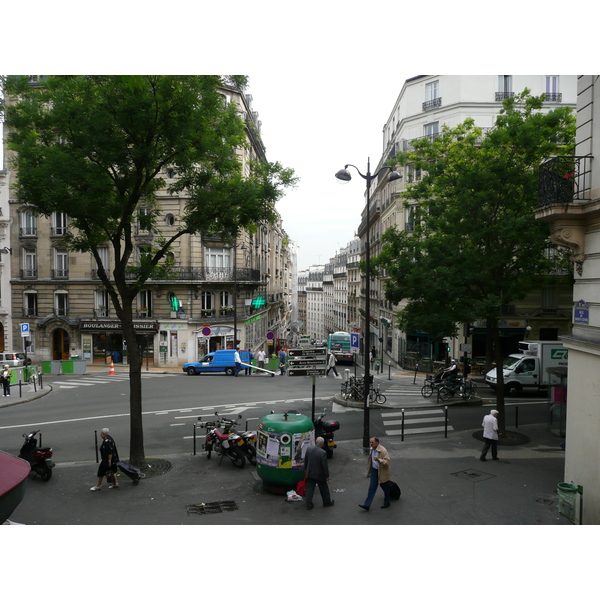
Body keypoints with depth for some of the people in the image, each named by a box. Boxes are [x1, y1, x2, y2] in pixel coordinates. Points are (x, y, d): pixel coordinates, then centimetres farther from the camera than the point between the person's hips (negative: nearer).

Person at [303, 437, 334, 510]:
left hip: (310, 473, 4)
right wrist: (327, 476, -5)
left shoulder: (309, 448, -8)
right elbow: (325, 466, -18)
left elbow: (305, 460, 5)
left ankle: (309, 505, 17)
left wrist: (305, 469, 19)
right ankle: (327, 502, 35)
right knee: (324, 489, 18)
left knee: (309, 489, 12)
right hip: (319, 474, -3)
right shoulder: (323, 453, -24)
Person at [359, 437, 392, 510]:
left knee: (385, 488, 13)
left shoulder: (383, 451, -22)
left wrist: (378, 460, -41)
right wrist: (369, 470, 23)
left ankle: (386, 503, 33)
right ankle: (367, 505, 3)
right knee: (372, 488, 3)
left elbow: (387, 462, -27)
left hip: (382, 472, -6)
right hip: (374, 471, 6)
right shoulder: (372, 449, 1)